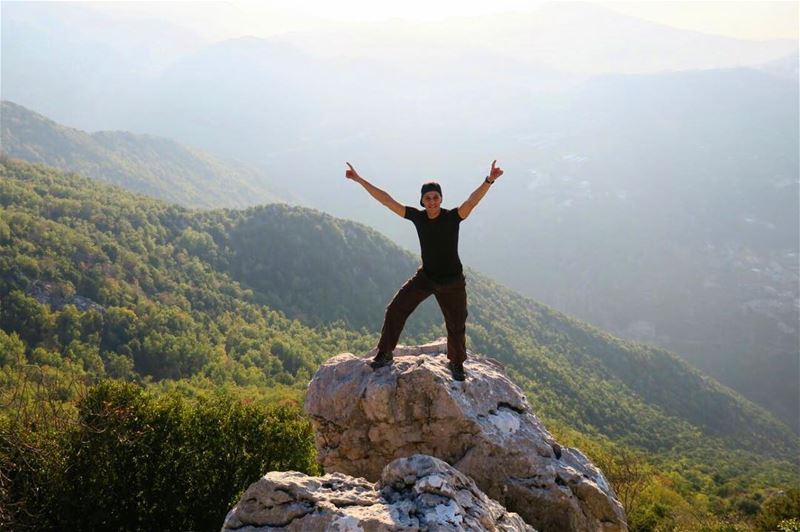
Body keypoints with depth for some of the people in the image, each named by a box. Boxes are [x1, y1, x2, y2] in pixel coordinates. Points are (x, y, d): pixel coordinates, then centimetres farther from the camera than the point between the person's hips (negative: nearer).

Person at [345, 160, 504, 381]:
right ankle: (385, 354, 12)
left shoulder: (452, 217, -19)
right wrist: (360, 180, -10)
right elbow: (387, 200, -8)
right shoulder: (417, 216, -10)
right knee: (396, 309, -5)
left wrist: (489, 181, -54)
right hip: (425, 277, 3)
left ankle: (456, 364, 35)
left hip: (452, 282, -2)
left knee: (456, 326, 9)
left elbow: (472, 201, -36)